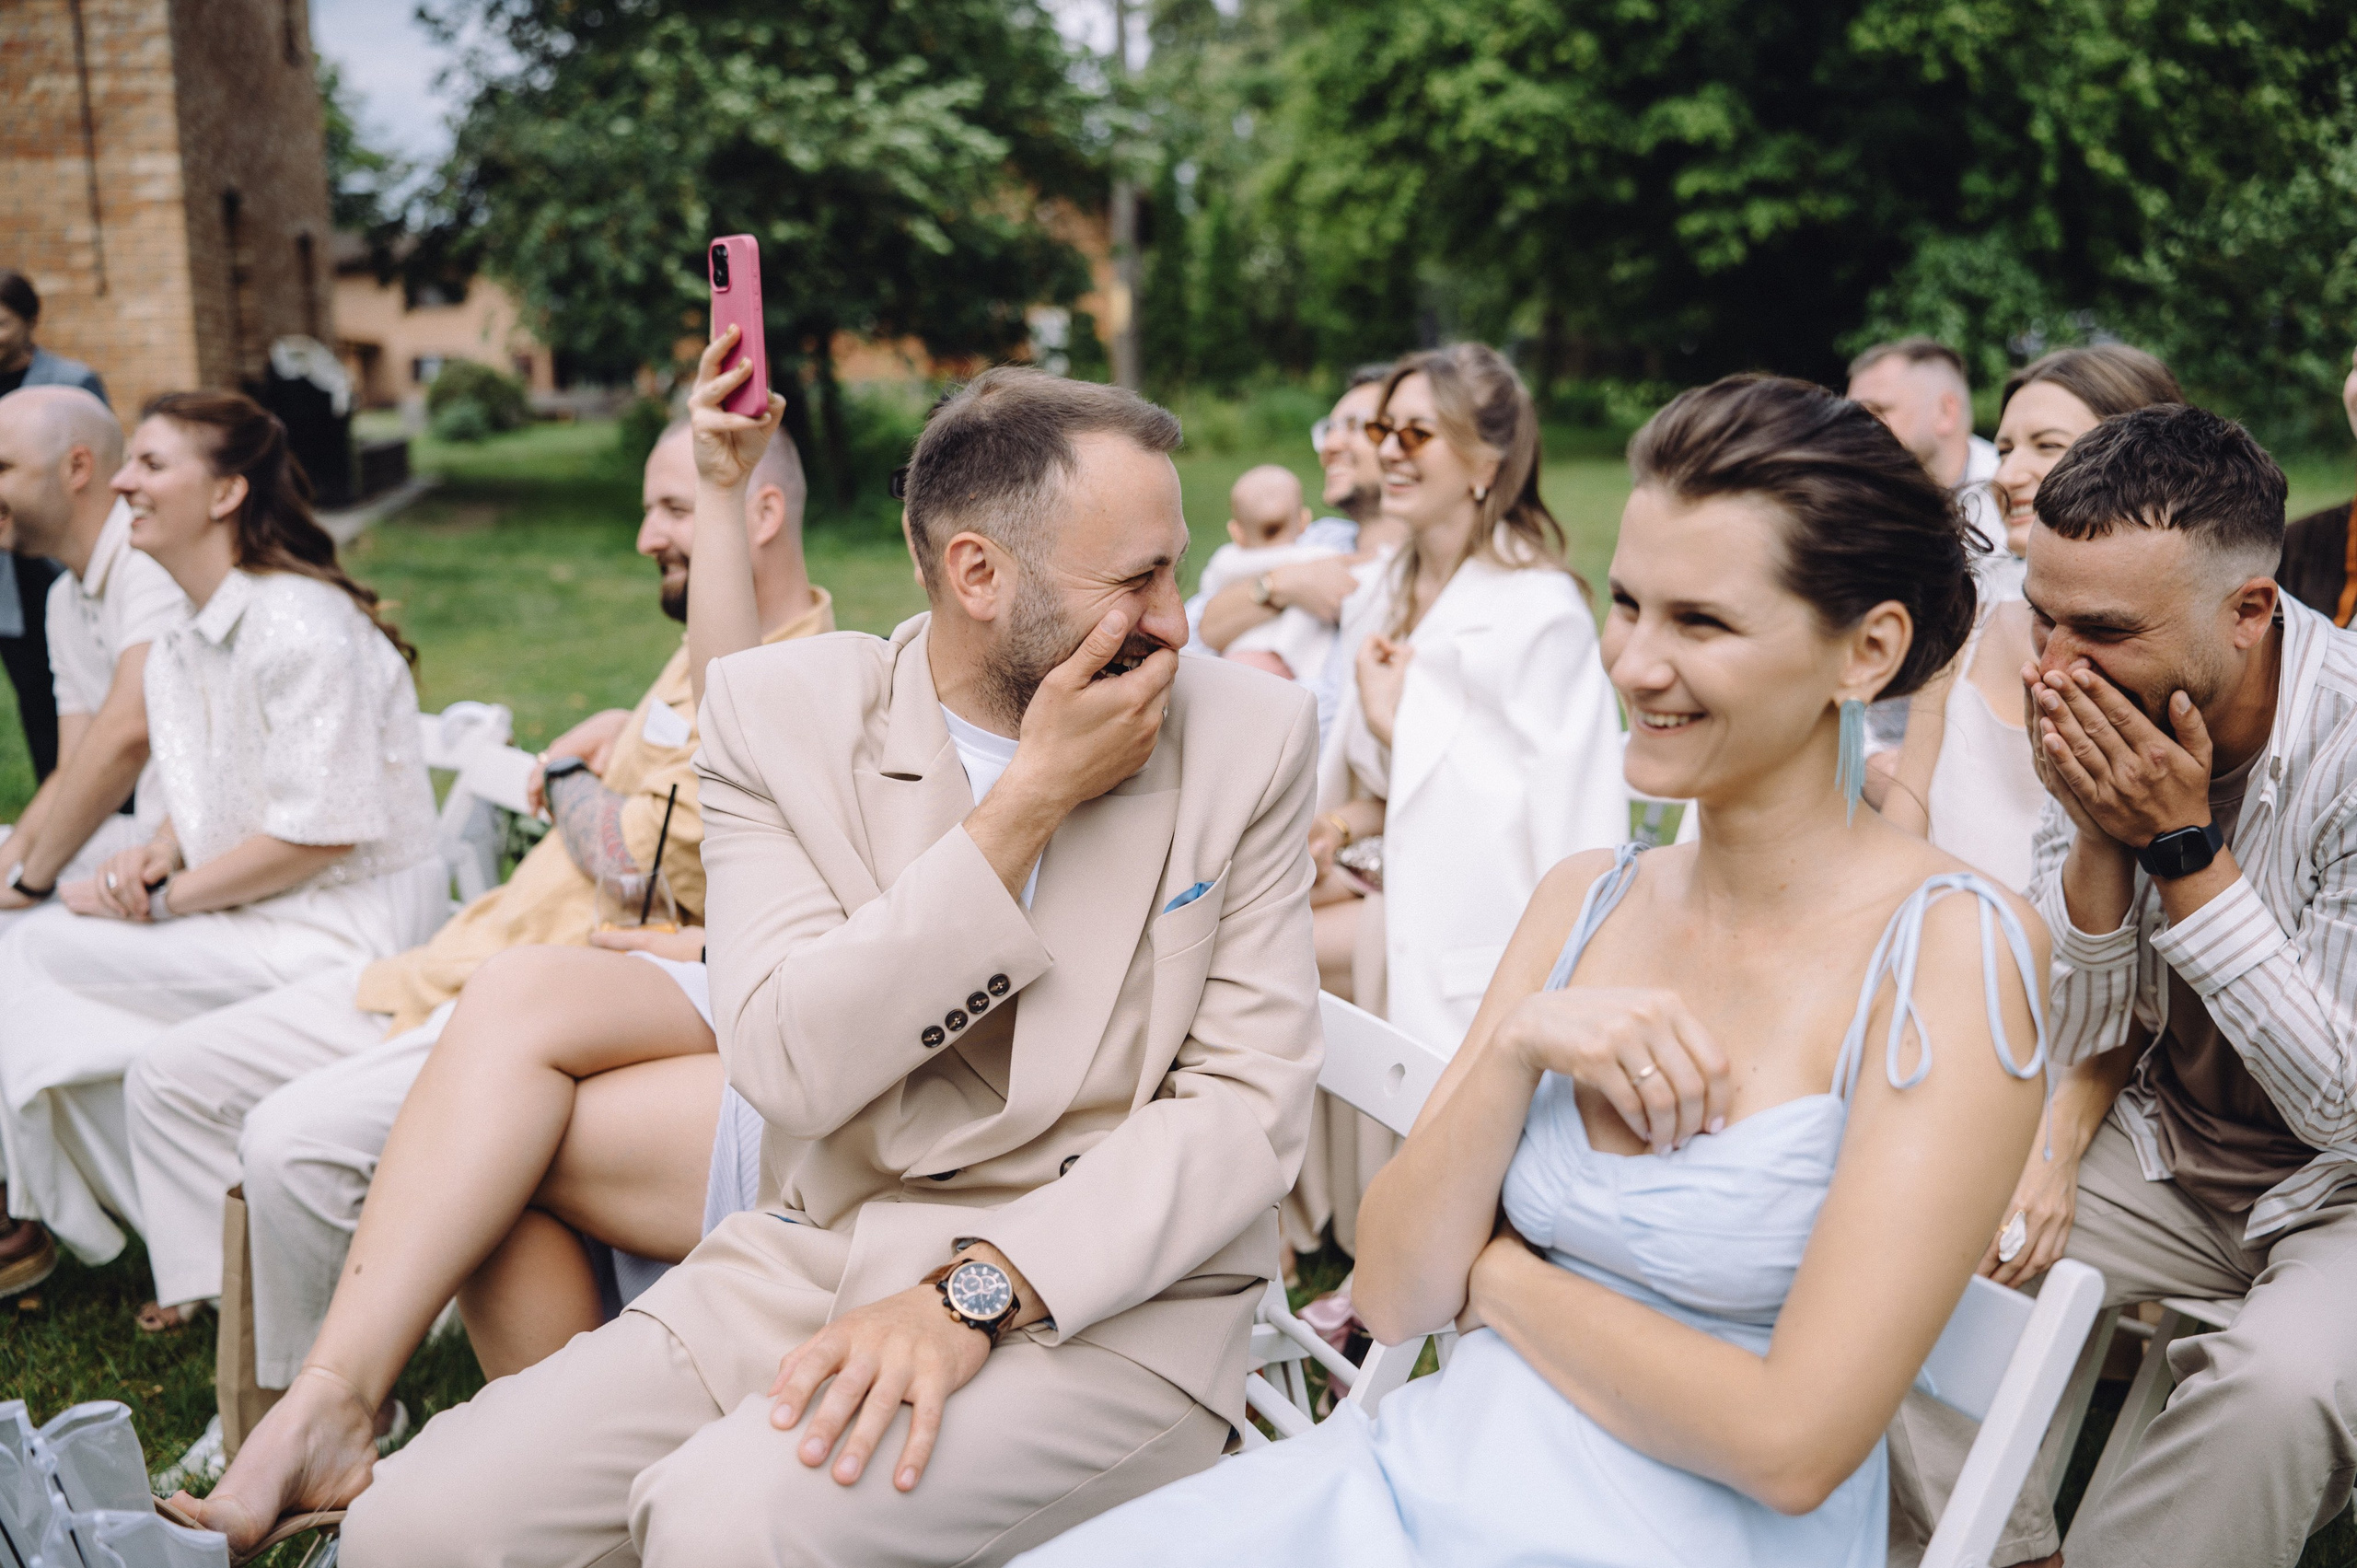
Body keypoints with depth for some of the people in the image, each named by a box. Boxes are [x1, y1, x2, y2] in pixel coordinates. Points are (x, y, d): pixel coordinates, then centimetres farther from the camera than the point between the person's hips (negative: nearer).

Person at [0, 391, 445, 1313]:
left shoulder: (299, 624, -18)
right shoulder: (182, 641, 12)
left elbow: (319, 831, -21)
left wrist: (165, 900, -14)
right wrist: (155, 856, -2)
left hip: (345, 927, -9)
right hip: (260, 912, 9)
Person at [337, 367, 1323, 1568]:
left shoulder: (1250, 735, -2)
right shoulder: (781, 711, -1)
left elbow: (1250, 1099, -7)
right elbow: (790, 1066, -13)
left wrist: (978, 1295, -19)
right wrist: (1030, 799, -16)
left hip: (1110, 1294, -2)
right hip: (816, 1258, 2)